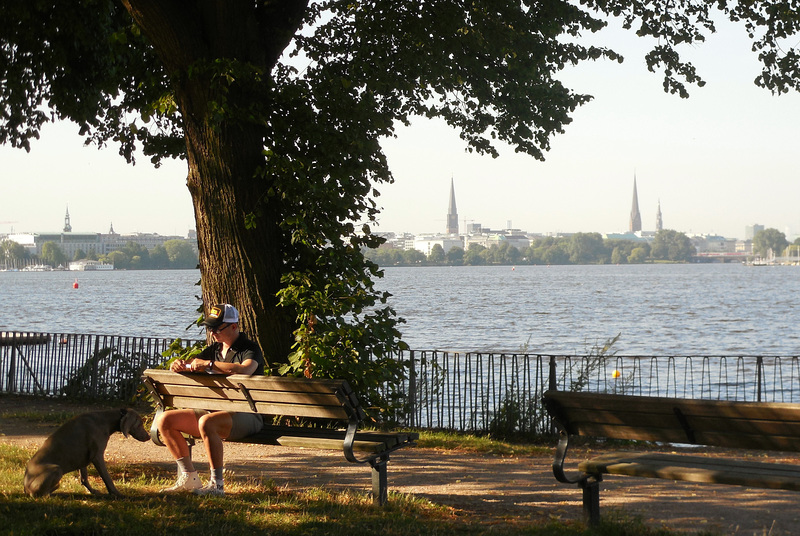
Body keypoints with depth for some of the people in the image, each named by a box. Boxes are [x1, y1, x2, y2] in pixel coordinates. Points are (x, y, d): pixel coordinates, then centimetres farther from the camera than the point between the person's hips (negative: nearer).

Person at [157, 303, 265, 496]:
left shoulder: (250, 348, -5)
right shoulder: (214, 349, 18)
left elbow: (245, 370, -27)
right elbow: (189, 365, 22)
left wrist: (210, 364, -22)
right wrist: (178, 364, -4)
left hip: (244, 414, -8)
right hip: (214, 410, 8)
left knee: (206, 422, -38)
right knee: (164, 420, -5)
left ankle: (217, 485, -29)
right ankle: (189, 477, -1)